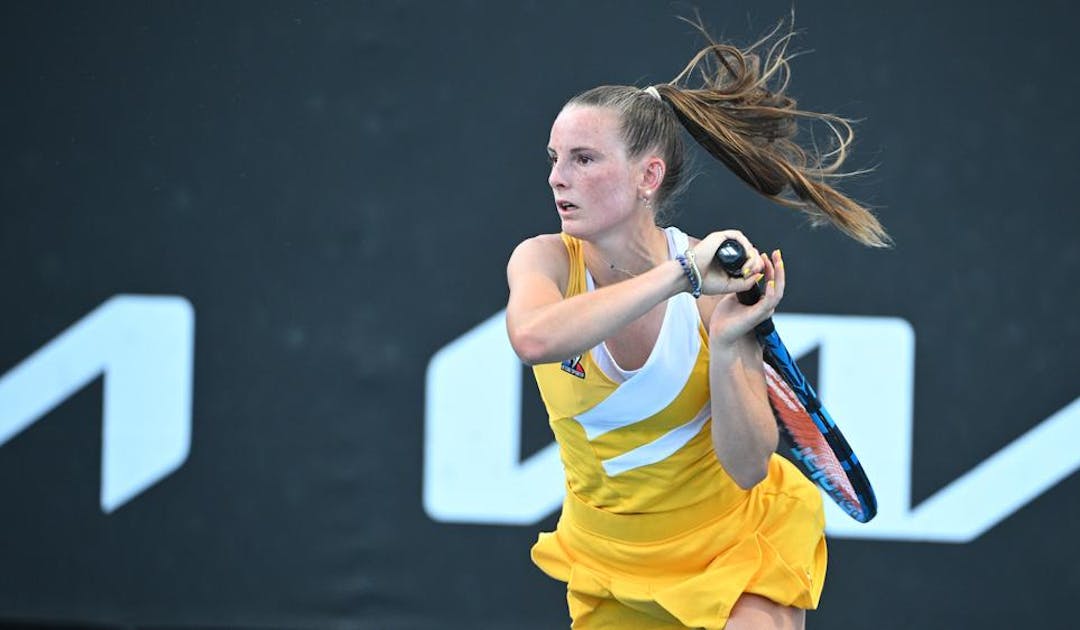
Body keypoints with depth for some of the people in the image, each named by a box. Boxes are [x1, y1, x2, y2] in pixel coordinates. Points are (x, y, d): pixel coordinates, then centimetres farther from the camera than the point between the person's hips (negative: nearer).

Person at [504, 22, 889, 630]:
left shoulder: (716, 285, -18)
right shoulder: (546, 260, -15)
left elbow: (748, 468, -20)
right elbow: (534, 338, -41)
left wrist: (726, 348, -36)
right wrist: (679, 274, -40)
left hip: (739, 536, -2)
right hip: (609, 562, 2)